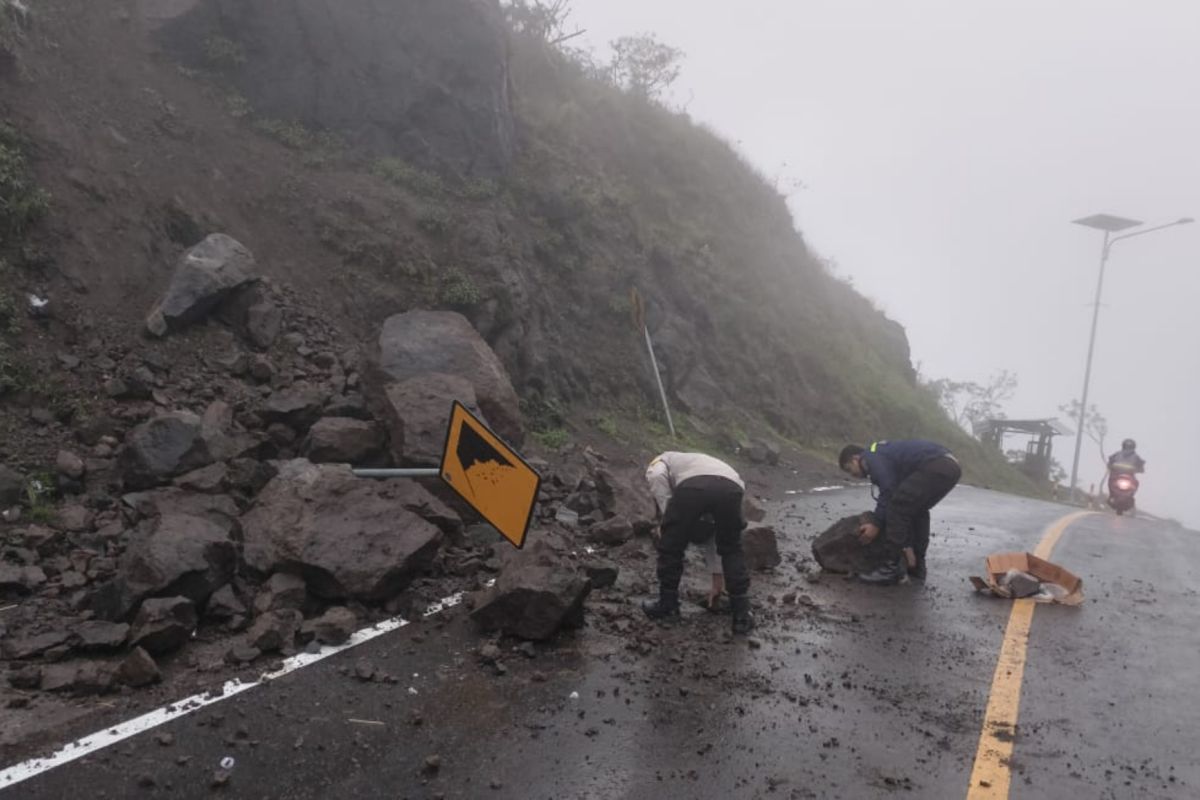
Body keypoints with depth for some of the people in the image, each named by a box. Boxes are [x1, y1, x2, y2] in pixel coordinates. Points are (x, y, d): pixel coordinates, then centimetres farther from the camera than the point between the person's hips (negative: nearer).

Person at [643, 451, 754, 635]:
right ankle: (742, 614, 27)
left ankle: (667, 605, 33)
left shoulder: (659, 463, 36)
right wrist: (717, 580, 55)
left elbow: (657, 476, 6)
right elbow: (711, 534, 48)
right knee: (732, 551, 28)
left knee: (670, 548, 20)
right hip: (731, 488, 5)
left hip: (693, 486, -4)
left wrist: (668, 518, 13)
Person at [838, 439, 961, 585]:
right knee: (917, 511, 25)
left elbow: (888, 491, -8)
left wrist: (876, 524, -2)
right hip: (951, 466, 10)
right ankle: (916, 566, 25)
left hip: (934, 466, -10)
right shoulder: (884, 451, 31)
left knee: (898, 507, -8)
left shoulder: (872, 457, 2)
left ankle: (892, 568, -8)